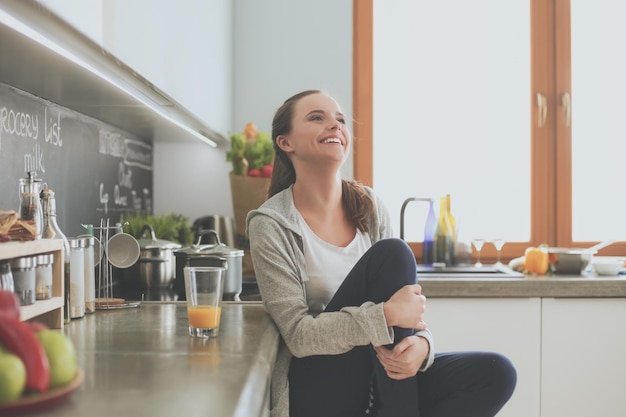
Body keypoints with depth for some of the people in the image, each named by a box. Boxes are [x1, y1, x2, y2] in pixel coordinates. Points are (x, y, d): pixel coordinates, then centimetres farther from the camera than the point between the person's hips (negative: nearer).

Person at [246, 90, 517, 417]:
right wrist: (386, 315, -29)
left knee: (496, 374, -16)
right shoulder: (270, 225, -12)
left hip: (380, 383, 6)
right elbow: (299, 335, -17)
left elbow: (407, 300, 4)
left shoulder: (369, 206, 4)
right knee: (392, 254, -23)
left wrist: (421, 343, -19)